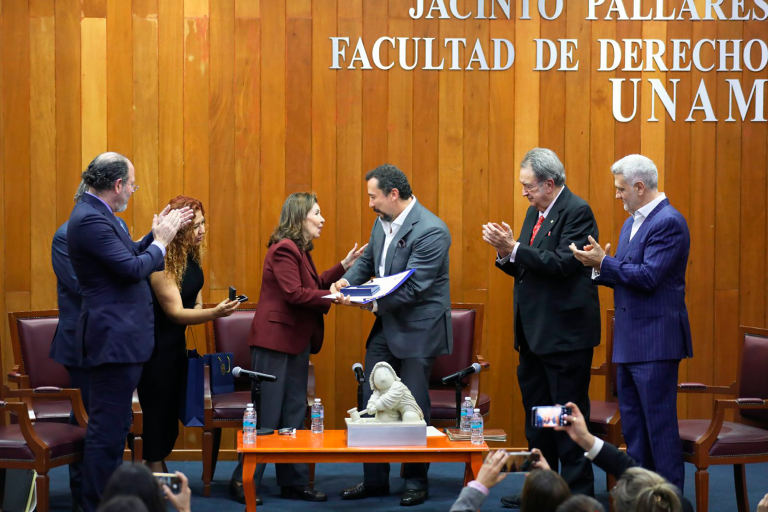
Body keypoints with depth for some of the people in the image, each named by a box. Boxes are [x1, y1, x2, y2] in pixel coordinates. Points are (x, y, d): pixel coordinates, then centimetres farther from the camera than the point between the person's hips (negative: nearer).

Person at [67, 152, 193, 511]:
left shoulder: (96, 214, 13)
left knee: (113, 427, 18)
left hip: (119, 338, 11)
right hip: (113, 338, -11)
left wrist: (157, 235, 12)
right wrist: (162, 240, -8)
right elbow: (132, 269, -22)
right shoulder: (90, 219, -20)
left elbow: (128, 255, 20)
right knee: (107, 430, -6)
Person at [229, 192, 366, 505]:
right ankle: (243, 482, 3)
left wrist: (344, 266, 14)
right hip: (275, 341, -10)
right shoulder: (284, 249, -15)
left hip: (296, 342, 10)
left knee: (294, 414, 11)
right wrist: (334, 298, -21)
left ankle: (294, 482, 16)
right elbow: (294, 293, -22)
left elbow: (315, 284, 14)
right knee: (267, 415, -5)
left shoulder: (299, 250, 17)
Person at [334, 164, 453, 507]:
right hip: (385, 325, 8)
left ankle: (417, 483, 14)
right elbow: (368, 260, 17)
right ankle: (375, 480, 21)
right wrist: (347, 281, -2)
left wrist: (374, 303, -27)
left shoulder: (431, 231, -21)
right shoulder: (382, 222, 5)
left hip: (417, 330, -8)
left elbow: (413, 286, -24)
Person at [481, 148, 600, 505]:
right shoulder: (535, 213, 15)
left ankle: (578, 493, 2)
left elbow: (562, 264, -24)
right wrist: (505, 253, -2)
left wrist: (513, 248, -23)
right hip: (534, 334, 10)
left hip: (565, 333, -10)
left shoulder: (576, 212, -13)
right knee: (536, 413, 15)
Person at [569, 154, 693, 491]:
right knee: (632, 422, 15)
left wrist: (604, 262, -15)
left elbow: (648, 277, -23)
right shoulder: (632, 222, 15)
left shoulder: (668, 223, -16)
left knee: (659, 423, -5)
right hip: (629, 341, 10)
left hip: (655, 340, -10)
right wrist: (599, 267, 0)